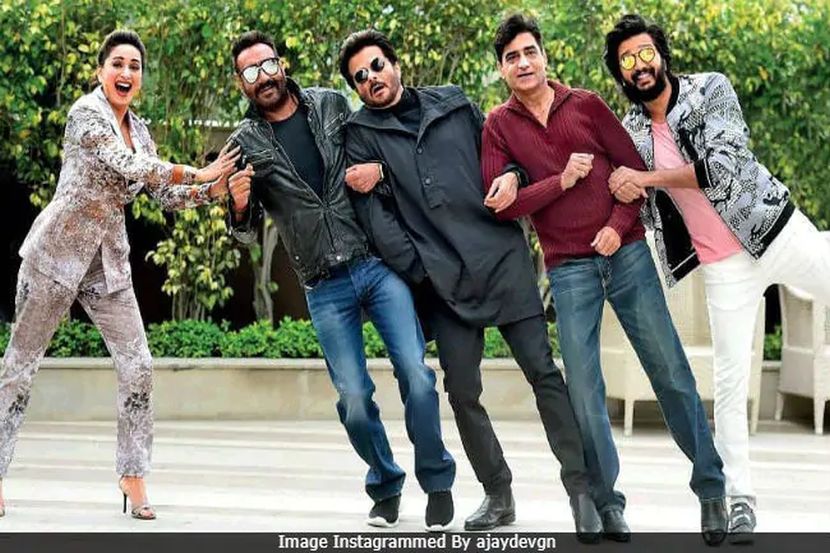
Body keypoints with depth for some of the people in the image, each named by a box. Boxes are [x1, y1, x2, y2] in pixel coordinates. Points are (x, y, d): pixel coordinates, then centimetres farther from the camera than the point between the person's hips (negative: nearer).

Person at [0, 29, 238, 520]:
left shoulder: (139, 130, 10)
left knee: (138, 366, -3)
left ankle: (134, 476, 5)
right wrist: (196, 173, -20)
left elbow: (165, 194, 11)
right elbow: (126, 165, -24)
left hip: (109, 260, 6)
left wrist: (210, 191, -6)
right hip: (57, 253, -6)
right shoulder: (88, 111, -12)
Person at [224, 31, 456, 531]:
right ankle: (386, 486, 21)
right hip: (326, 287, 0)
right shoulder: (245, 143, 6)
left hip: (379, 262, 0)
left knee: (416, 376, -12)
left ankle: (438, 483, 7)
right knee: (354, 400, -4)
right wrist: (241, 206, -13)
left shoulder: (333, 105, 6)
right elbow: (247, 232, 10)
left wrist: (378, 169, -6)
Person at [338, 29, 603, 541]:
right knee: (463, 392, -1)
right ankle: (498, 496, 14)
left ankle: (581, 489, -1)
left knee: (544, 372, -5)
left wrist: (512, 176, -2)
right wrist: (420, 270, -10)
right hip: (443, 279, 0)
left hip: (503, 260, 0)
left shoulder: (453, 104, 13)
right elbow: (376, 215, -2)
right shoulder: (362, 136, 7)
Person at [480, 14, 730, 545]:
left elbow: (634, 166, 5)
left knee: (671, 371, 1)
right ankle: (606, 502, 8)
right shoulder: (499, 127, 4)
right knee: (583, 387, -2)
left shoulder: (586, 104, 6)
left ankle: (712, 487, 10)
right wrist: (561, 182, -11)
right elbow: (500, 205, -4)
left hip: (625, 252, 0)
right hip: (569, 268, 0)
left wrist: (619, 225, -9)